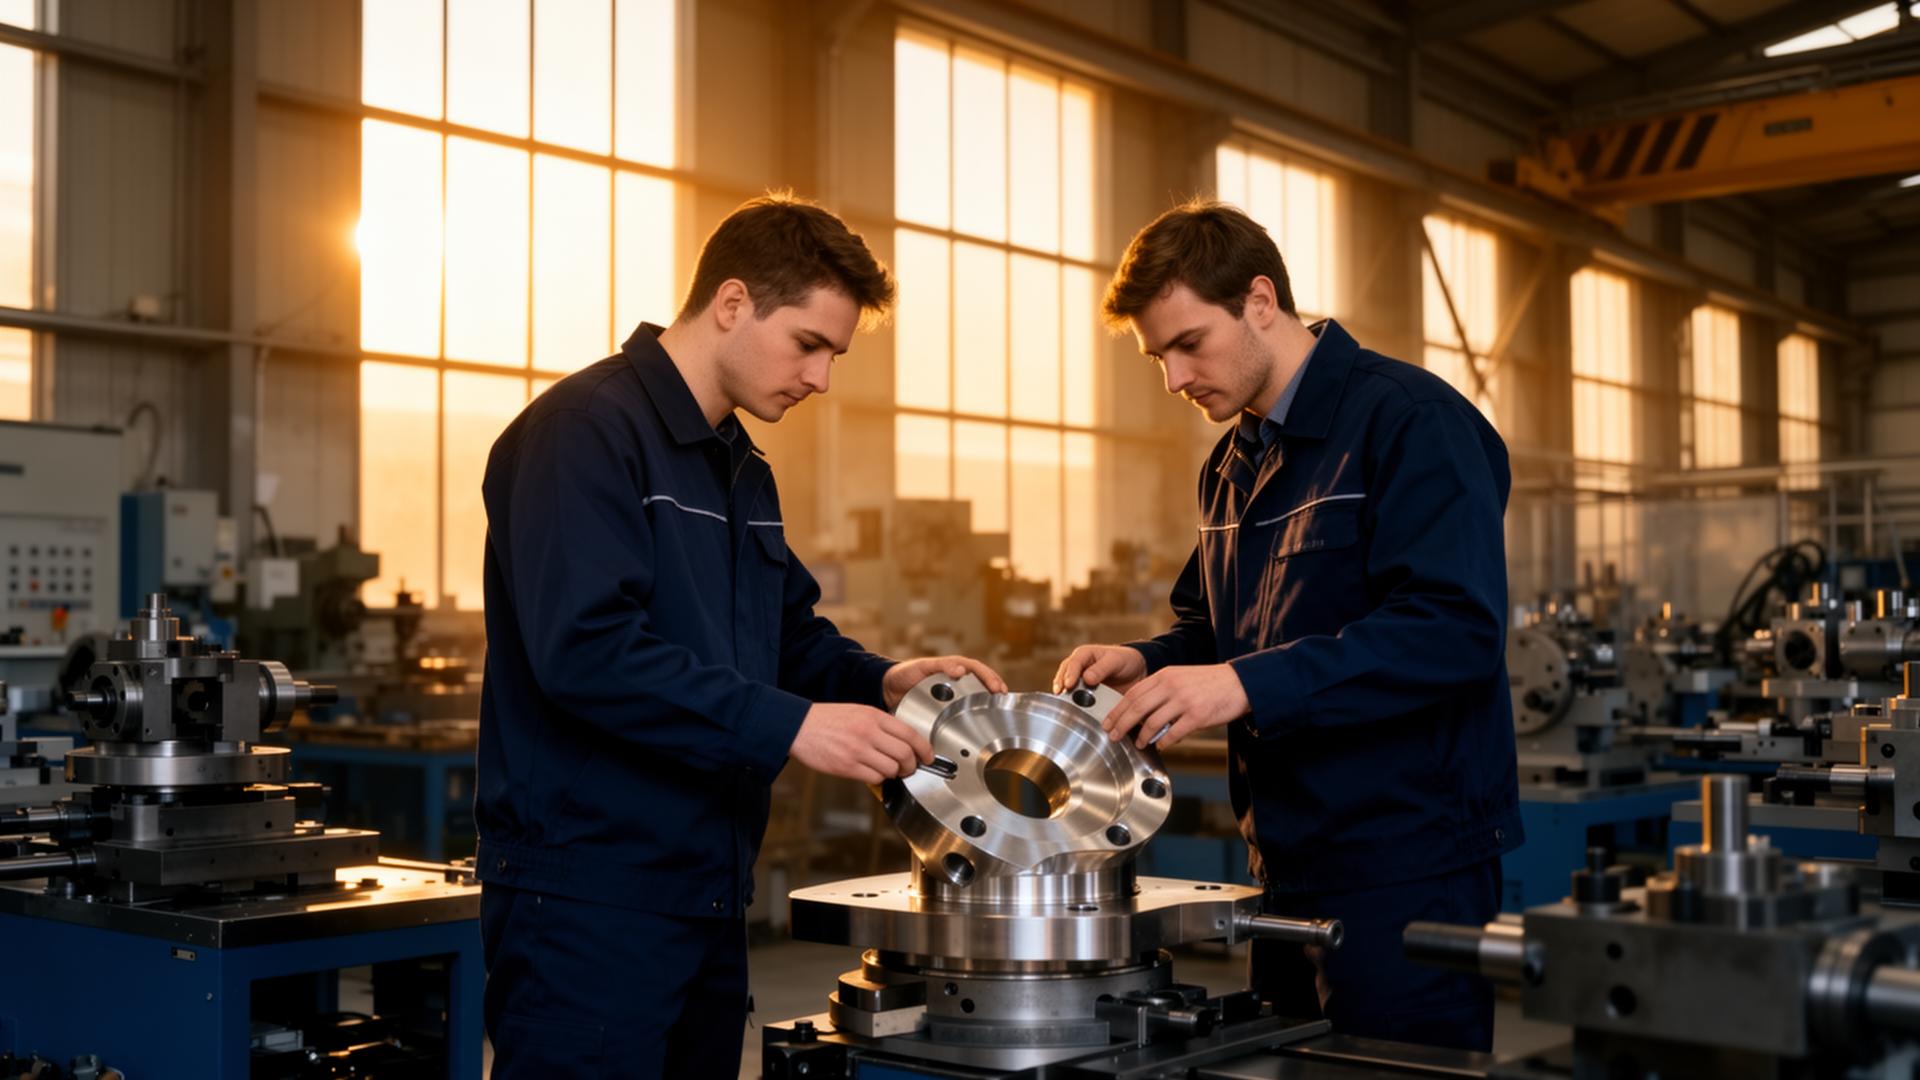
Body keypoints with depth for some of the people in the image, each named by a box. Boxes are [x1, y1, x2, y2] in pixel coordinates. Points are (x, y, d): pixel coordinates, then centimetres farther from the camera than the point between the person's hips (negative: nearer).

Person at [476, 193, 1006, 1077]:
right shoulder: (585, 430, -13)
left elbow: (789, 634, 22)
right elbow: (585, 650, -24)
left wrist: (881, 681, 2)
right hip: (587, 902, -9)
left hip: (708, 896, 9)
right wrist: (789, 726, -26)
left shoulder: (743, 471, 17)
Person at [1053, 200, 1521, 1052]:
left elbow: (1457, 629, -24)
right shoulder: (1234, 463, 15)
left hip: (1405, 873, -8)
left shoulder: (1409, 421, -13)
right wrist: (1147, 664, 0)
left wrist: (1246, 686, -29)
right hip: (1287, 868, 8)